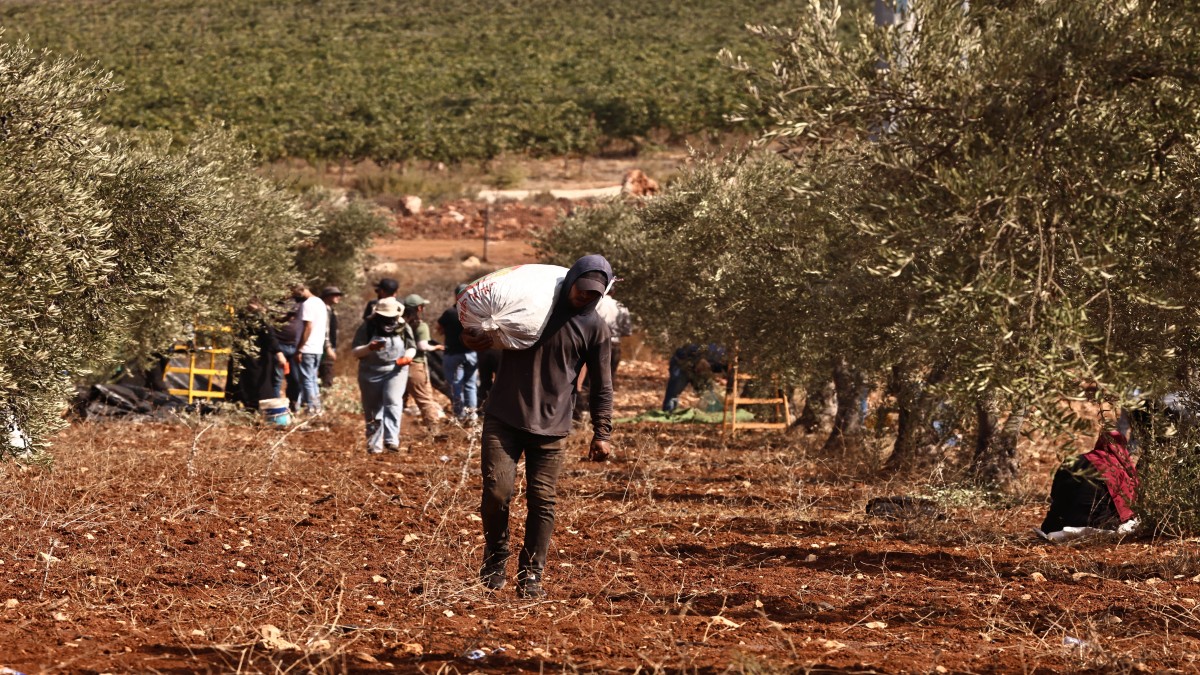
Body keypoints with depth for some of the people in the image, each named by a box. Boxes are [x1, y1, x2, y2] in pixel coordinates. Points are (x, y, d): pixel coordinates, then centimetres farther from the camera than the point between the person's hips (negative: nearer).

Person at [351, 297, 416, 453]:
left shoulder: (403, 328, 3)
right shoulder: (367, 328, -3)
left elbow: (412, 347, 15)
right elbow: (355, 352, -5)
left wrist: (408, 356, -9)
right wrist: (369, 348, -25)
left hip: (395, 371, -1)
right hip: (370, 373, 1)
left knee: (393, 401, -22)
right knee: (372, 410, 6)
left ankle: (391, 439, -29)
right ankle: (374, 445, 18)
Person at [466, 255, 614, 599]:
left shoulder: (595, 328, 4)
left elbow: (601, 386, 9)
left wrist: (602, 433, 4)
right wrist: (474, 338, -6)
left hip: (551, 427, 1)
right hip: (504, 417, -1)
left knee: (542, 501, -2)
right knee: (497, 490, -9)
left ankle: (531, 576, 7)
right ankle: (494, 559, 13)